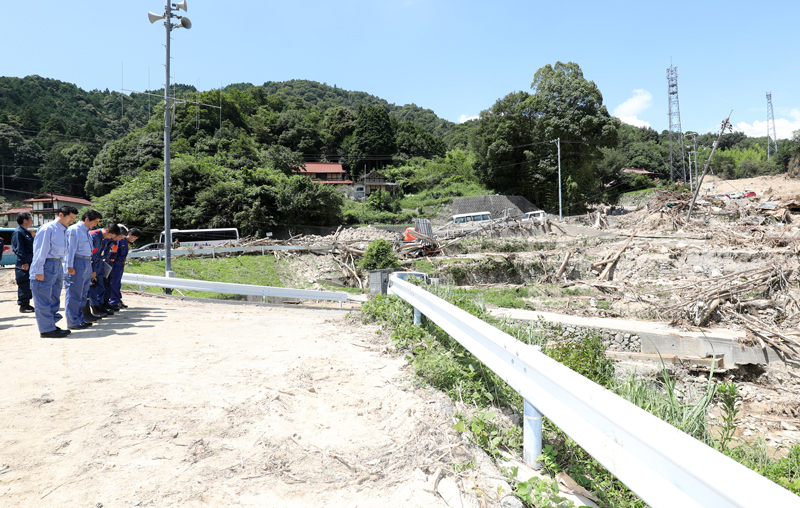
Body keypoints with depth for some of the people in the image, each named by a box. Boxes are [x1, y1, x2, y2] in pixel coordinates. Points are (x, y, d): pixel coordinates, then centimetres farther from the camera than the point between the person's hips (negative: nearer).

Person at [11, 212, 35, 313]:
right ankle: (23, 306, 2)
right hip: (23, 265, -9)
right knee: (24, 285, -4)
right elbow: (19, 249, -17)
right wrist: (24, 262, -20)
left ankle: (26, 304, 20)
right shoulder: (18, 232, -11)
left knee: (29, 285, 13)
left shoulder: (27, 232, 17)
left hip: (30, 263, 9)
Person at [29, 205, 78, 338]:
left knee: (55, 298, 13)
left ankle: (51, 325, 22)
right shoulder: (48, 229, -11)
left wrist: (62, 272, 14)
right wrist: (39, 271, -17)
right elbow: (40, 250, -14)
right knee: (44, 299, -3)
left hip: (57, 264, 9)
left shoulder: (64, 231, 14)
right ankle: (47, 329, 1)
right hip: (46, 265, -9)